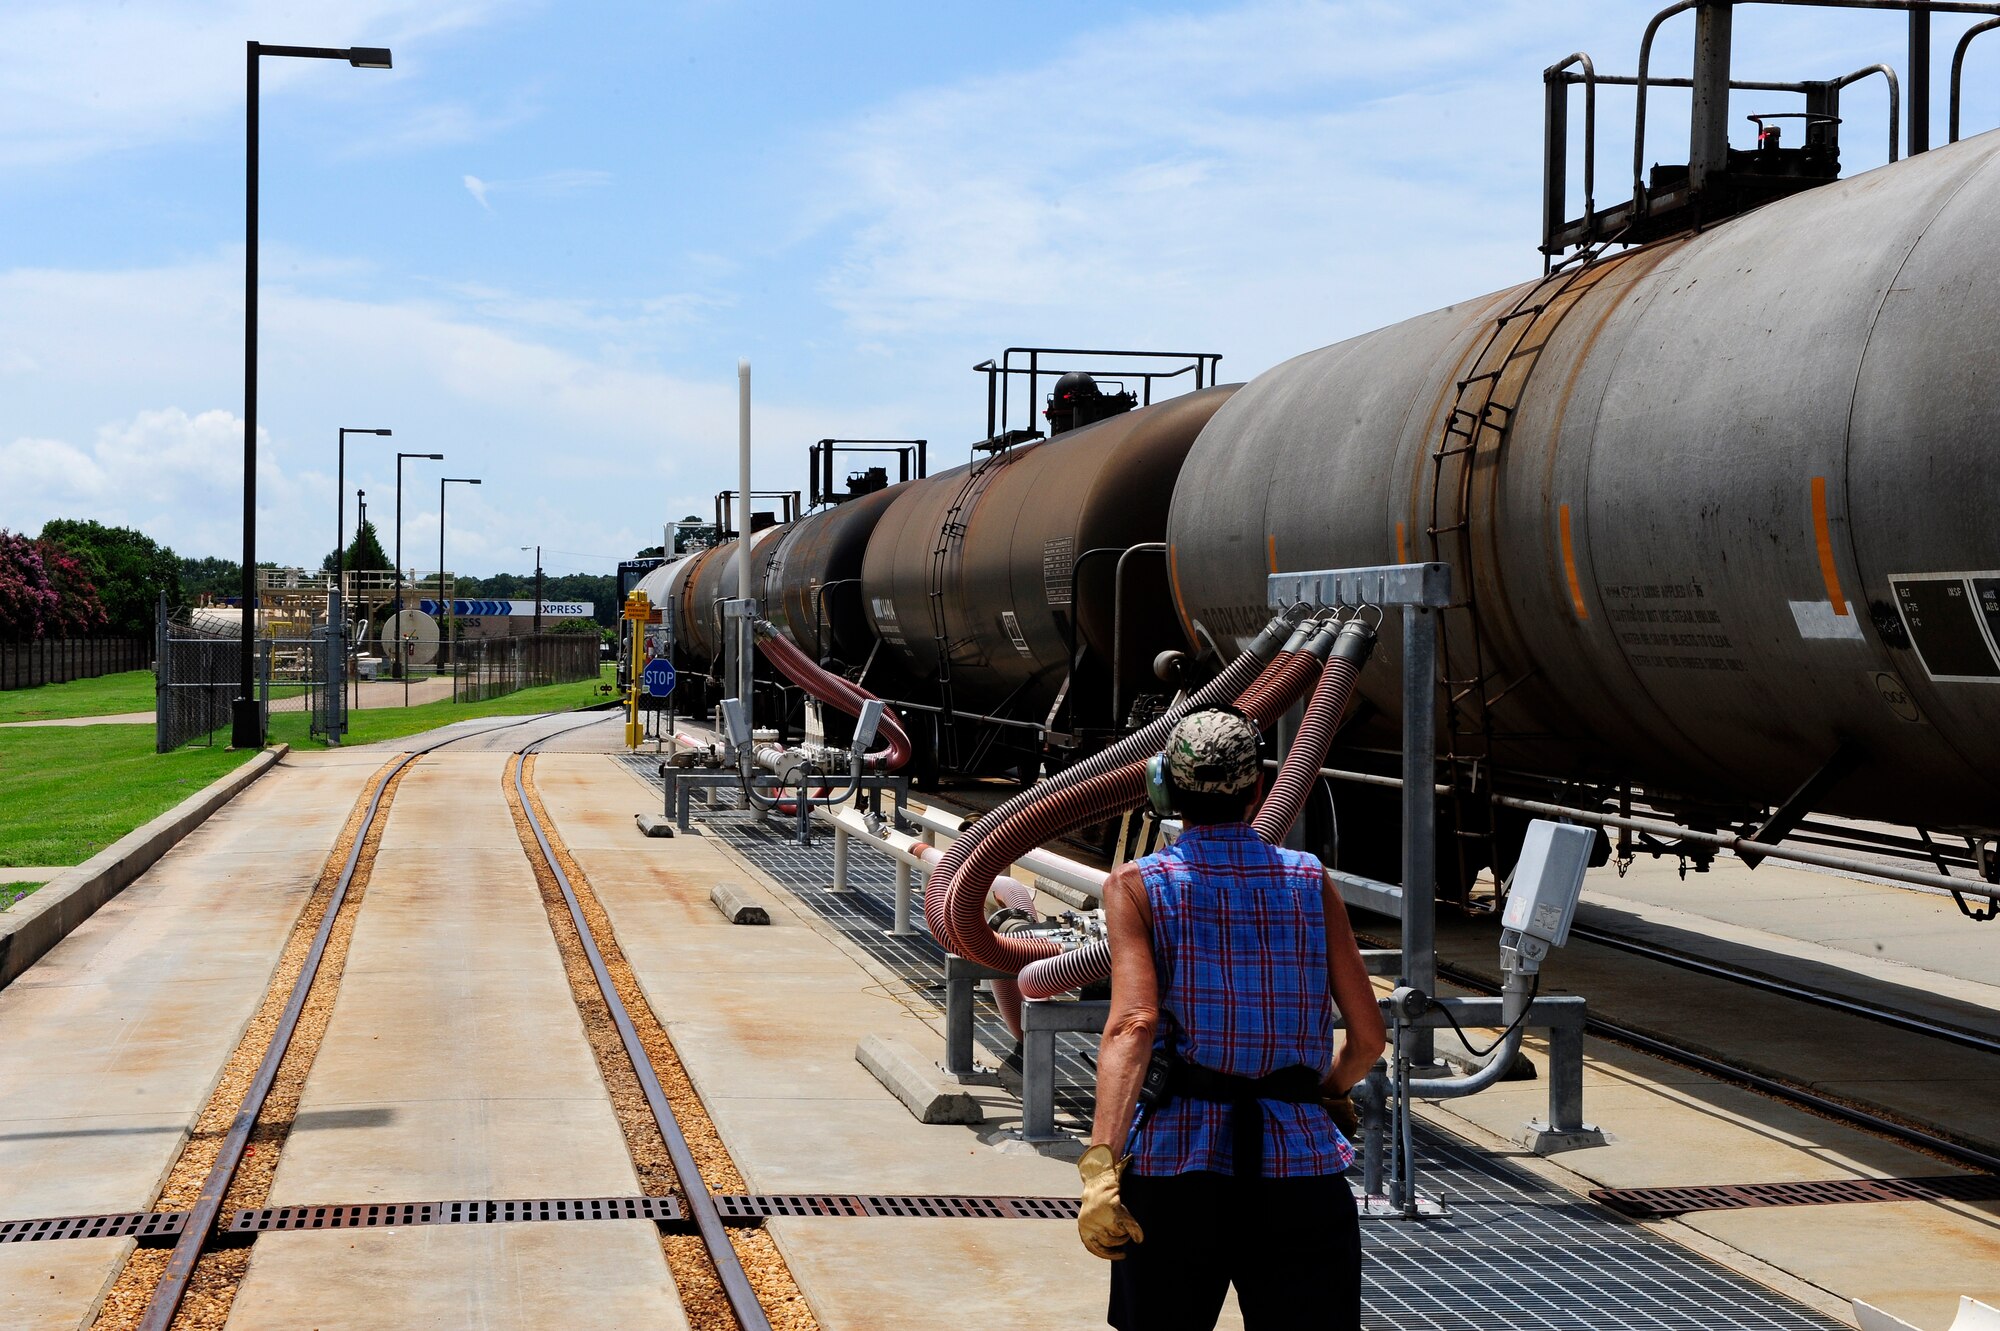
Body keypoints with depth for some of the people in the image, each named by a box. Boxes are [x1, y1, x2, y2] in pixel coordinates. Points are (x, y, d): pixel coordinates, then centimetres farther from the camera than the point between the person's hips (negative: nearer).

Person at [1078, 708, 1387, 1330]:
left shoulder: (1136, 886, 1)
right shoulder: (1311, 881, 7)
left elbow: (1133, 1022, -14)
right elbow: (1368, 1034, 6)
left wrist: (1100, 1164, -22)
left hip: (1175, 1167, -1)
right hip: (1301, 1173, 1)